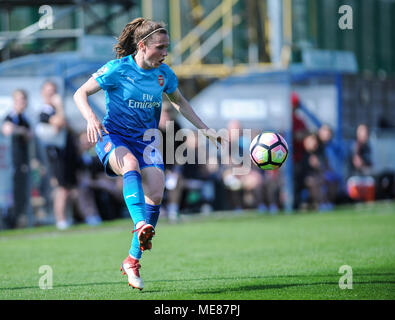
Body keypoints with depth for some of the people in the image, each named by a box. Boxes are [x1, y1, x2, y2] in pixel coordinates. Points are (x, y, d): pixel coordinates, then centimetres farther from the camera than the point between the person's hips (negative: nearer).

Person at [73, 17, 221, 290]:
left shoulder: (164, 74, 2)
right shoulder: (118, 69, -12)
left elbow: (179, 101, 21)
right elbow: (80, 93, -10)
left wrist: (205, 129, 16)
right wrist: (91, 118, -30)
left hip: (145, 140, 5)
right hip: (113, 137, -5)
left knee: (156, 195, -14)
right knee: (131, 165, -38)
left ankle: (133, 260, -2)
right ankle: (141, 225, -59)